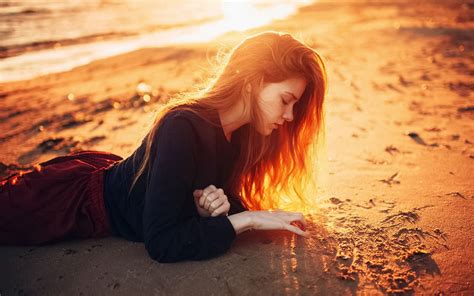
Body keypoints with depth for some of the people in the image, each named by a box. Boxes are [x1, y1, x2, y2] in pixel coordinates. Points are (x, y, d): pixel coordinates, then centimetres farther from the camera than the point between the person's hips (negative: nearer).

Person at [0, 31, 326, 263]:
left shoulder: (244, 130, -12)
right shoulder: (184, 129, -37)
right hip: (77, 201, -7)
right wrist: (247, 219, -33)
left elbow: (226, 189, -1)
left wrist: (222, 206, -24)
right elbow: (160, 241, -36)